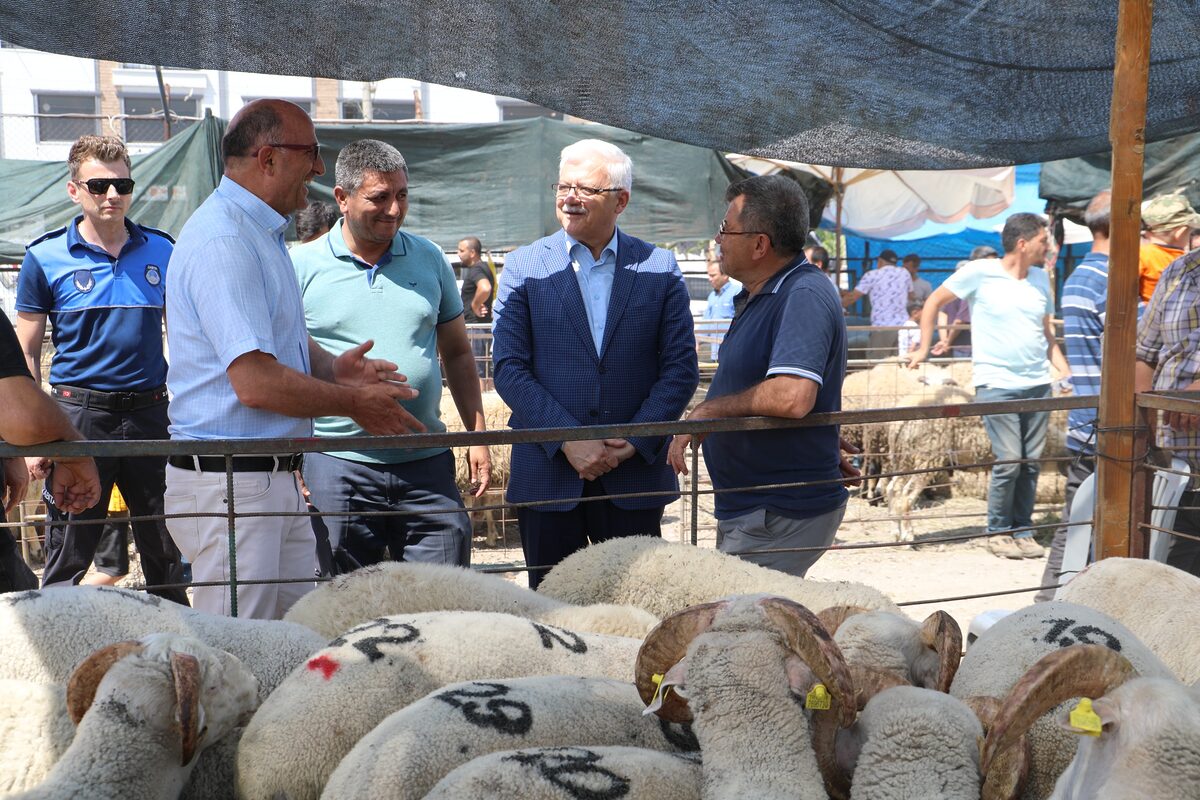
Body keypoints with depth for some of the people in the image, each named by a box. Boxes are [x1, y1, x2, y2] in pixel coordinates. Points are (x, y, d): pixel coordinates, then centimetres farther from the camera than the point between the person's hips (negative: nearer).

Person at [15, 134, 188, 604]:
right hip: (79, 411, -2)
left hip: (151, 412, 2)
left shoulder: (161, 251, 6)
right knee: (67, 560, 2)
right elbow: (26, 354, 2)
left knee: (167, 555, 10)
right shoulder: (45, 258, 0)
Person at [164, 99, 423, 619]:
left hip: (277, 478, 10)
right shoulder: (222, 240, -18)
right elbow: (256, 382, -25)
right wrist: (354, 403, -10)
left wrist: (332, 368, 7)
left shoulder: (263, 234, 17)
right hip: (228, 484, -10)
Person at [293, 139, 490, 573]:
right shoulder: (301, 266, -1)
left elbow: (458, 354, 16)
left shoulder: (429, 258, 9)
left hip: (426, 463, 3)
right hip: (337, 465, -2)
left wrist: (477, 435, 9)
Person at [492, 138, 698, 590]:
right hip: (547, 473, 0)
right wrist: (568, 440, -13)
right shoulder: (525, 268, 3)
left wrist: (634, 443, -10)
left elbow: (680, 367, 1)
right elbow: (509, 367, -3)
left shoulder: (659, 269, 4)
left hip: (636, 472, 0)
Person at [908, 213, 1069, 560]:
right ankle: (998, 532, 8)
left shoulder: (1040, 278, 11)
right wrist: (923, 349, 5)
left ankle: (1023, 531, 18)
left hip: (1038, 384, 5)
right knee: (1008, 460, -9)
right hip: (997, 384, -5)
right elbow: (934, 302, 4)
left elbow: (1047, 334, 18)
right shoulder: (980, 272, -6)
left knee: (1031, 462, 5)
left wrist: (1067, 373, 8)